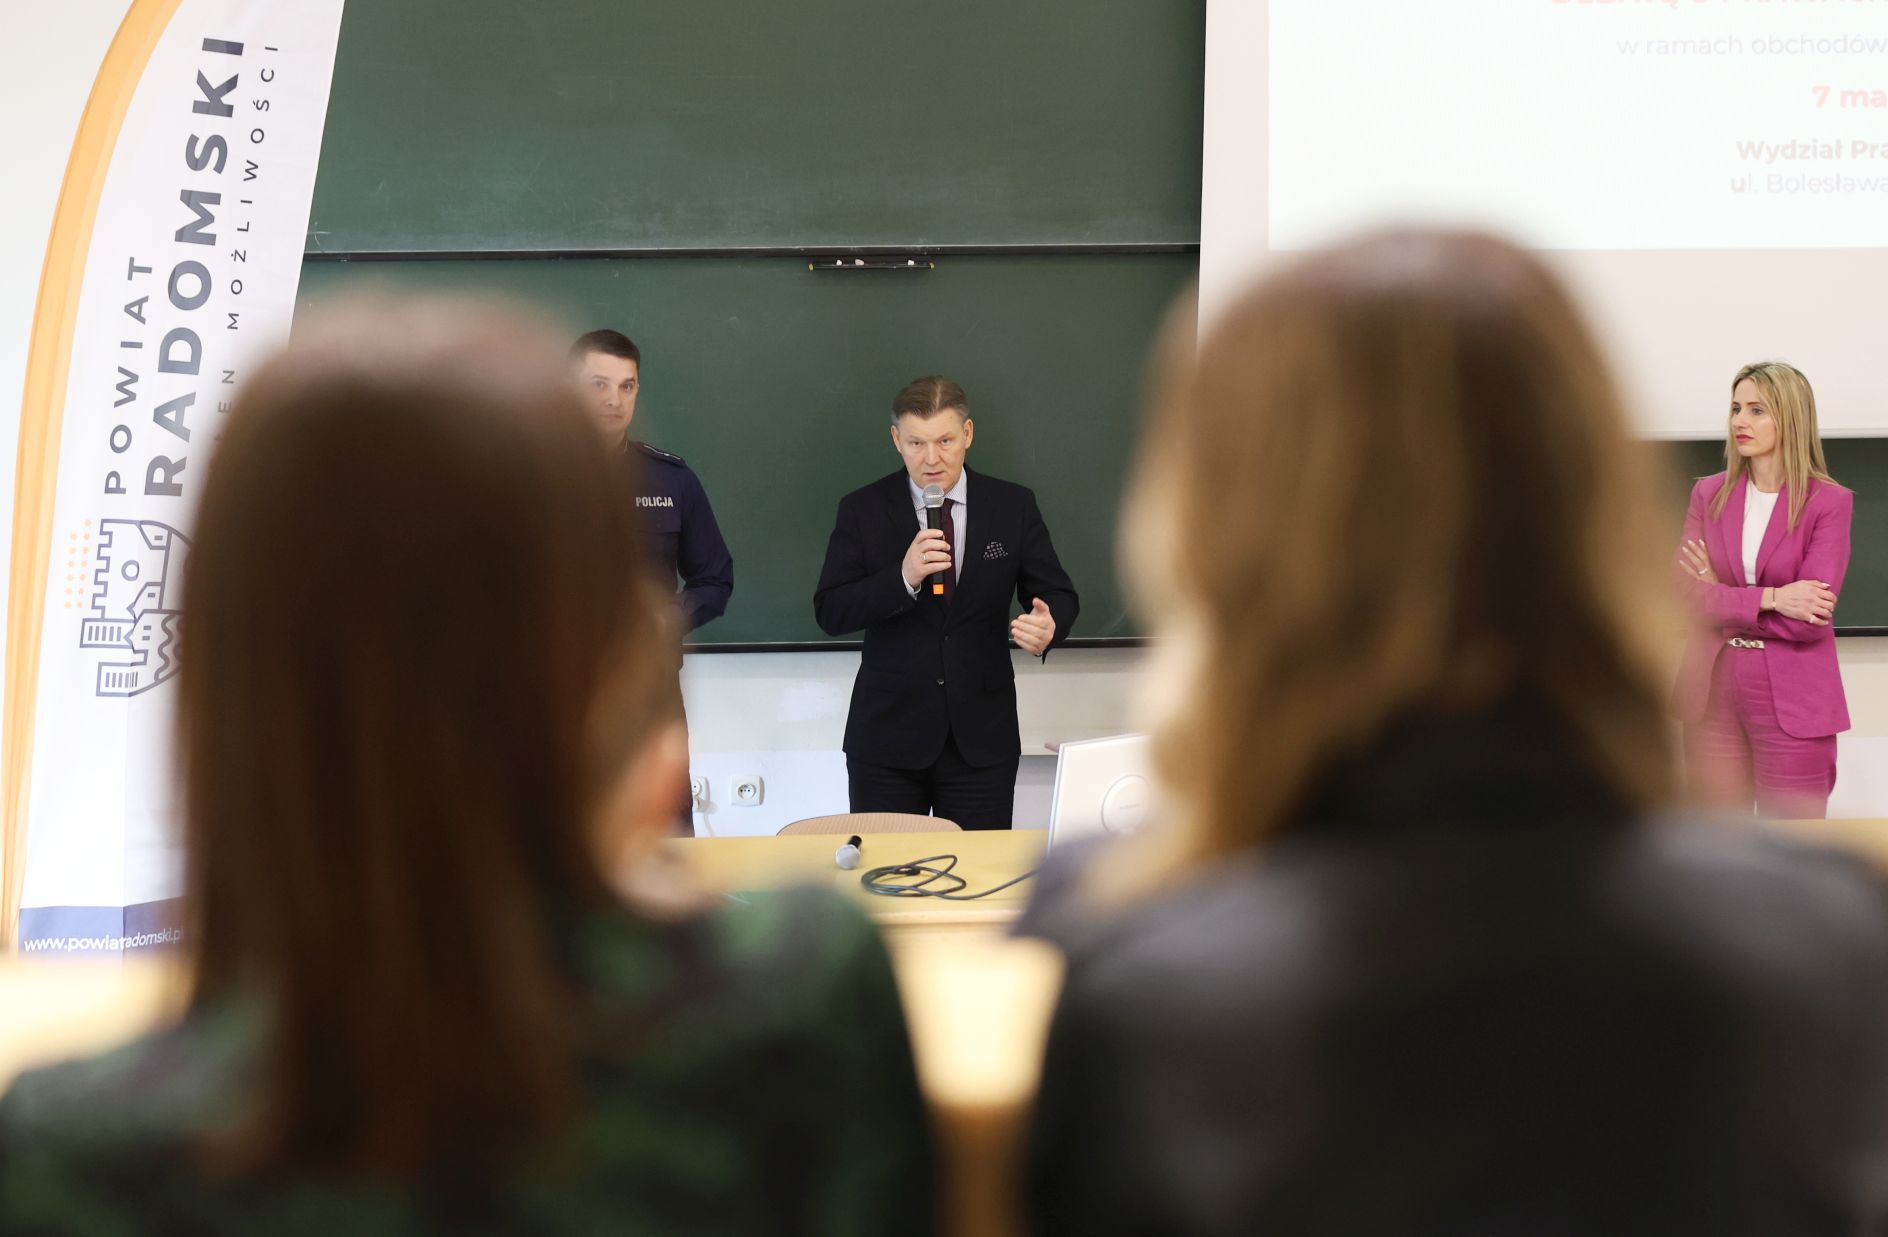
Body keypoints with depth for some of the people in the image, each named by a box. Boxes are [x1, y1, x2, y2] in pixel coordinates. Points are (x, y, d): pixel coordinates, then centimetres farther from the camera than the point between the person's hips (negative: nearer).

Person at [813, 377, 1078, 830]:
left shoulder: (1012, 506, 2)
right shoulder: (863, 510, -1)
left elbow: (1058, 594, 6)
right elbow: (829, 613, -6)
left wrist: (1048, 626, -19)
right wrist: (903, 578, -22)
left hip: (982, 738, 1)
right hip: (887, 737, -1)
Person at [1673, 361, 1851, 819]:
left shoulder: (1829, 502, -5)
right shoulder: (1708, 494, 6)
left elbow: (1810, 621, -14)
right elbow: (1687, 593, -6)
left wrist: (1722, 597, -9)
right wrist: (1771, 599, -15)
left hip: (1792, 701, -3)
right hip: (1712, 695, 3)